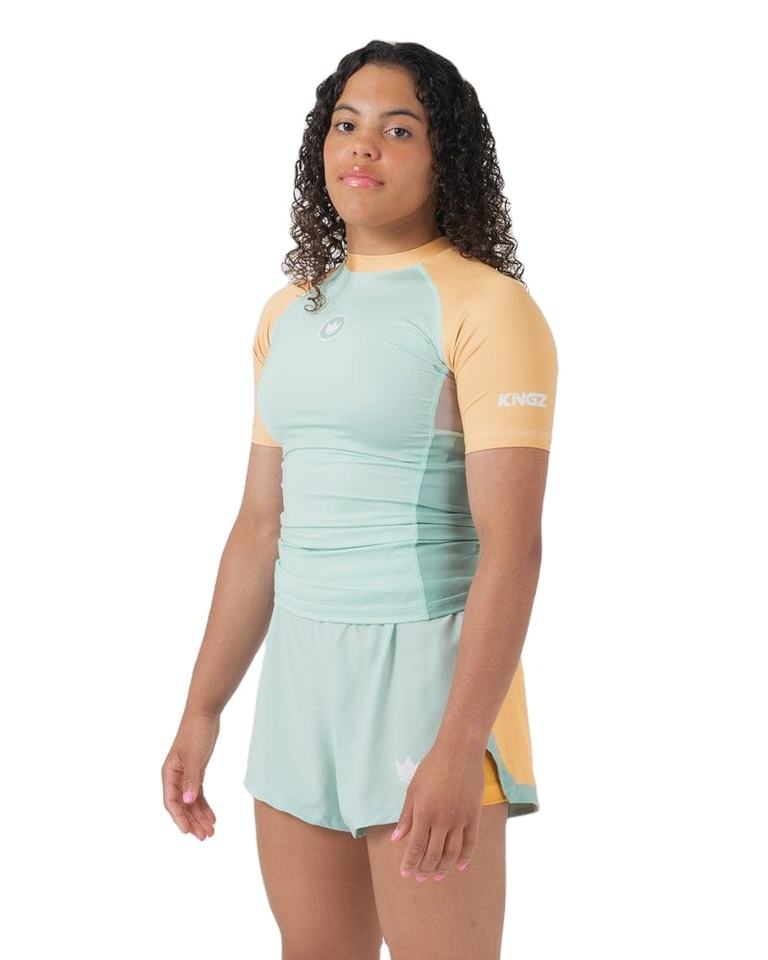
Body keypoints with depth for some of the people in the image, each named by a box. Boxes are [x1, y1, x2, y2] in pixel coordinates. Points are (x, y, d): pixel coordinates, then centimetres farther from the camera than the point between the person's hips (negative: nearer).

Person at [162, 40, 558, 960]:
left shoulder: (486, 306, -10)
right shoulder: (288, 313, 11)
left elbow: (511, 544, -17)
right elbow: (260, 526, 13)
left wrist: (461, 747, -24)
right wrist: (201, 711, 11)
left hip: (427, 668, -6)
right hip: (300, 675, 6)